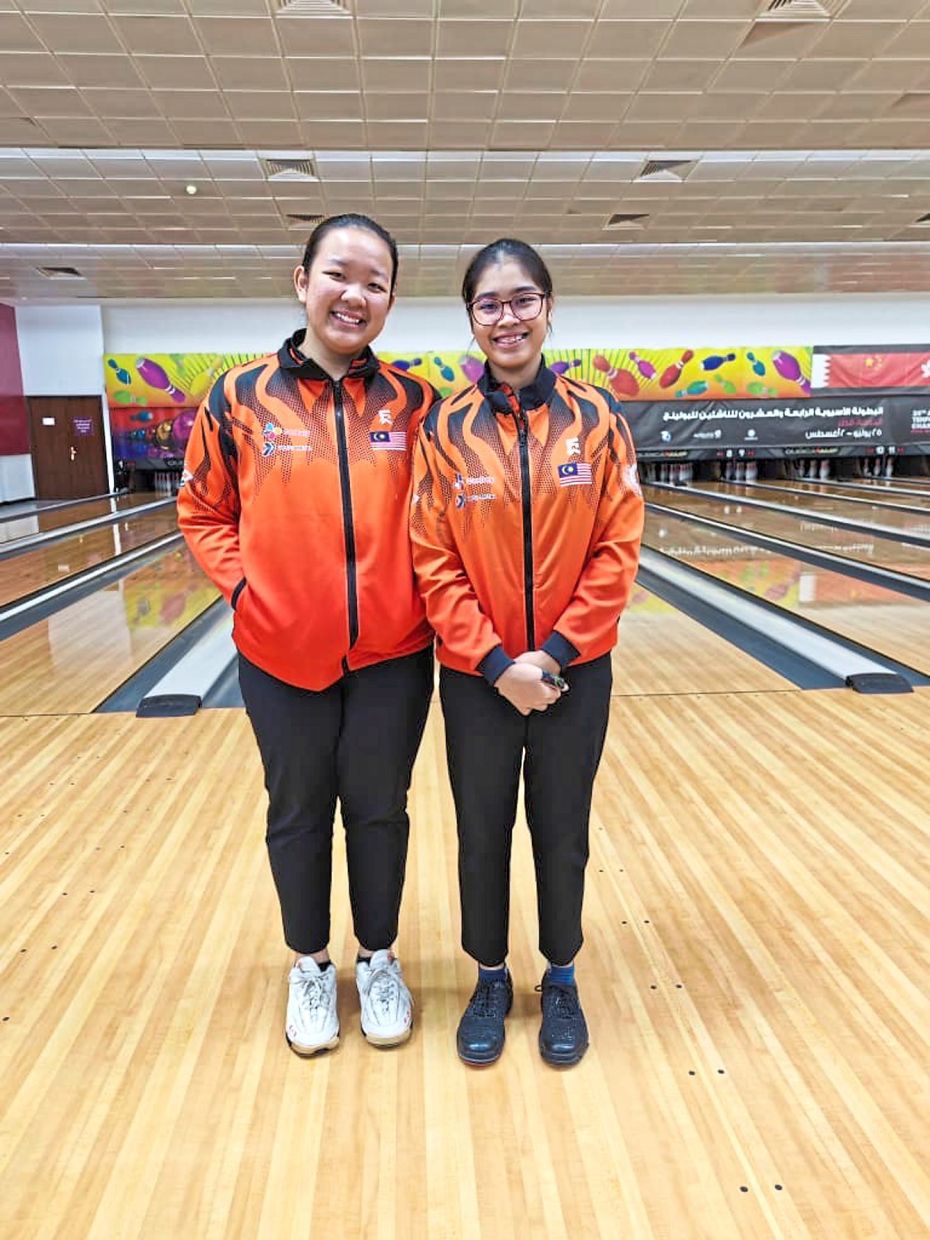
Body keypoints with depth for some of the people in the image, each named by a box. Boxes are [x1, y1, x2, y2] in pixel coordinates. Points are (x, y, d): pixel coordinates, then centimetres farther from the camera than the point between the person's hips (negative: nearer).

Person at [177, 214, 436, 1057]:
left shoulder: (412, 403, -2)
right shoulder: (239, 398, -4)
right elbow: (203, 512, 5)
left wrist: (425, 586, -7)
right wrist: (244, 583, -7)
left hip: (392, 655, 0)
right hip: (280, 655, 0)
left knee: (379, 810, 14)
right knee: (297, 815, 15)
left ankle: (378, 959, 37)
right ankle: (310, 964, 38)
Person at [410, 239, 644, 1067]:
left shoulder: (597, 417, -3)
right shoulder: (445, 427, -4)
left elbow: (617, 548, -5)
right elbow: (434, 563, -6)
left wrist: (555, 652, -13)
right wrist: (496, 662, -13)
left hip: (575, 672, 0)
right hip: (476, 677, 0)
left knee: (562, 833, 14)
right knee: (482, 835, 13)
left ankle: (561, 979, 37)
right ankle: (491, 980, 35)